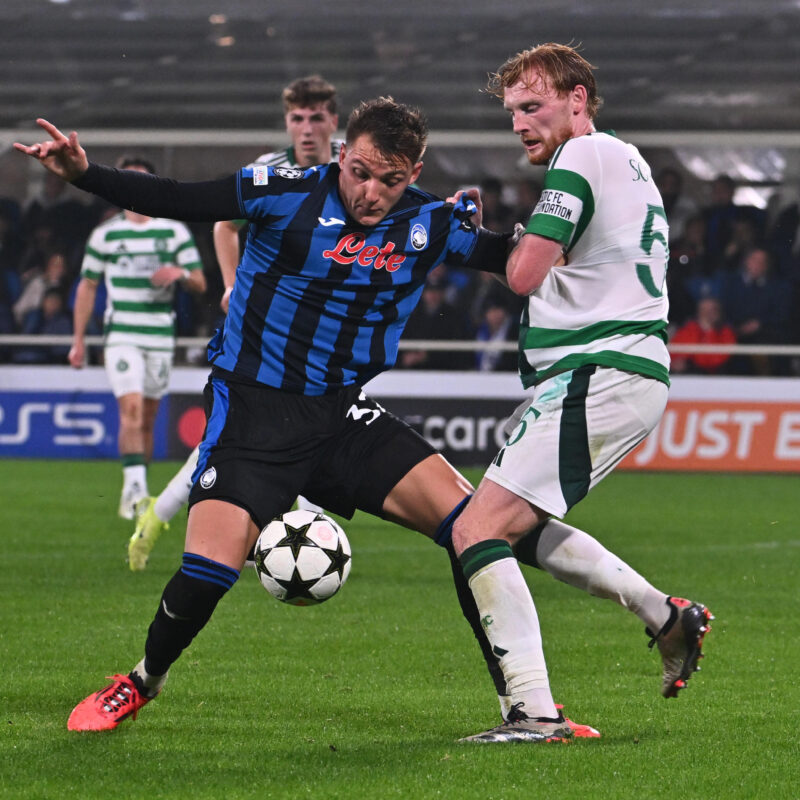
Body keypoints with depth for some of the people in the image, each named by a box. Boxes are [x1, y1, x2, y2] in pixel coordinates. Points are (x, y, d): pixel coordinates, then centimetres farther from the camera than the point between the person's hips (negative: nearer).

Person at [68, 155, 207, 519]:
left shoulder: (175, 231, 7)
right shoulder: (104, 234, 5)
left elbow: (200, 284, 8)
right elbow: (87, 286, 11)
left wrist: (180, 273, -15)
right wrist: (78, 339, 7)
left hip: (161, 335, 2)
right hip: (120, 335, -2)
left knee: (147, 417, 6)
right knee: (130, 408, -18)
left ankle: (135, 493, 18)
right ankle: (135, 488, -22)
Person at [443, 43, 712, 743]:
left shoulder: (582, 159, -11)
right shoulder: (628, 162, 21)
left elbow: (524, 273, -19)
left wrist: (519, 238, 5)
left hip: (597, 375, -11)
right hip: (633, 373, 11)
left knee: (477, 532, -14)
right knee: (520, 528, 22)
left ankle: (535, 713, -21)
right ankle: (667, 616, 21)